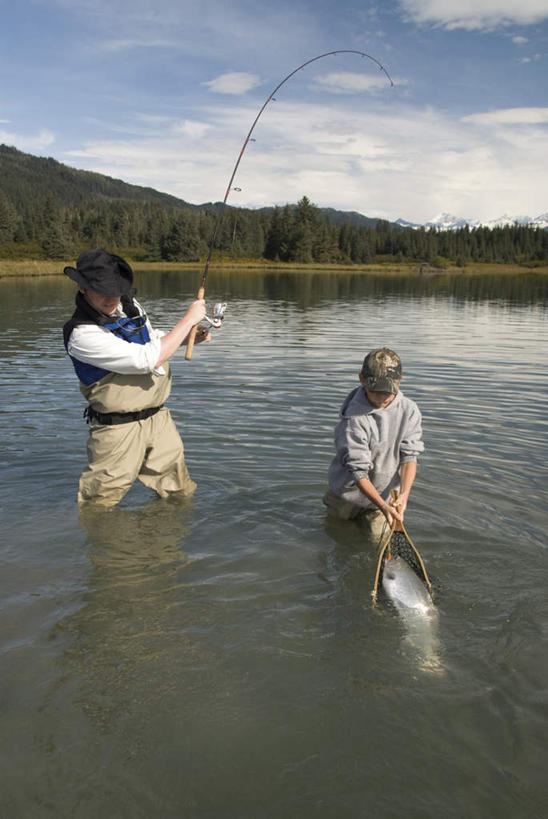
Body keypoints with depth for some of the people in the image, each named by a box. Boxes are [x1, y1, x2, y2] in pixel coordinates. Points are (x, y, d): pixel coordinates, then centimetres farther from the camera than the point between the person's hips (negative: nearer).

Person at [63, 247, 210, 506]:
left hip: (159, 417, 7)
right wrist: (188, 319, -19)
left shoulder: (130, 306, 2)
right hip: (118, 428, -7)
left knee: (181, 494, 14)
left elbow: (153, 341, 23)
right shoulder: (82, 335, -23)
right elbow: (148, 359, -27)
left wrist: (190, 337, 5)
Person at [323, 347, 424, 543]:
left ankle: (363, 518, 34)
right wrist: (383, 506, -34)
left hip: (385, 493, 3)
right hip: (350, 491, -3)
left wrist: (403, 495, -24)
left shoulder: (409, 410, -14)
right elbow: (358, 471, -27)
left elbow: (410, 456, -12)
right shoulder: (354, 419, -29)